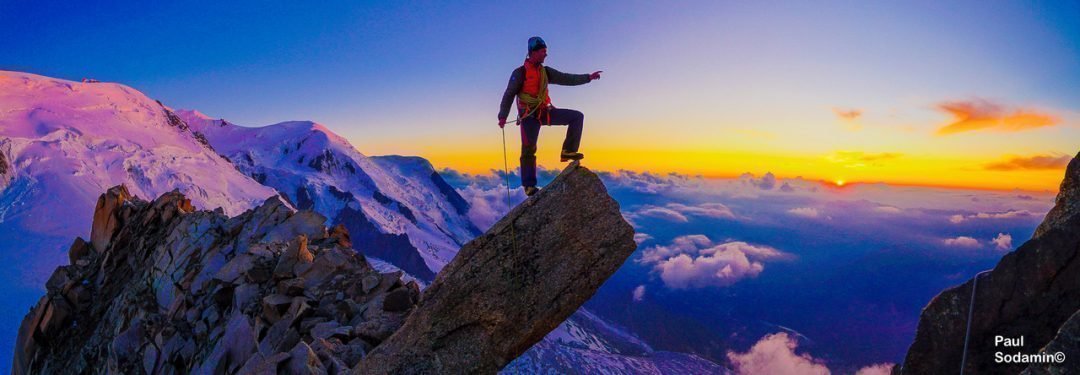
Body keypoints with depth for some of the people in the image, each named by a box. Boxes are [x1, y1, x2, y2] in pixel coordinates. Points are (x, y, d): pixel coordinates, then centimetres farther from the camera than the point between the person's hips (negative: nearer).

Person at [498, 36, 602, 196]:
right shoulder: (520, 72, -5)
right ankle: (529, 185, 2)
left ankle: (568, 151, -4)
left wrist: (588, 77, 7)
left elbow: (566, 79, 13)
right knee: (528, 149, -8)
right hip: (529, 115, -6)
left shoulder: (545, 71, 12)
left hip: (545, 112, 6)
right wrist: (503, 116, -15)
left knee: (577, 116, -5)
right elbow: (509, 95, -6)